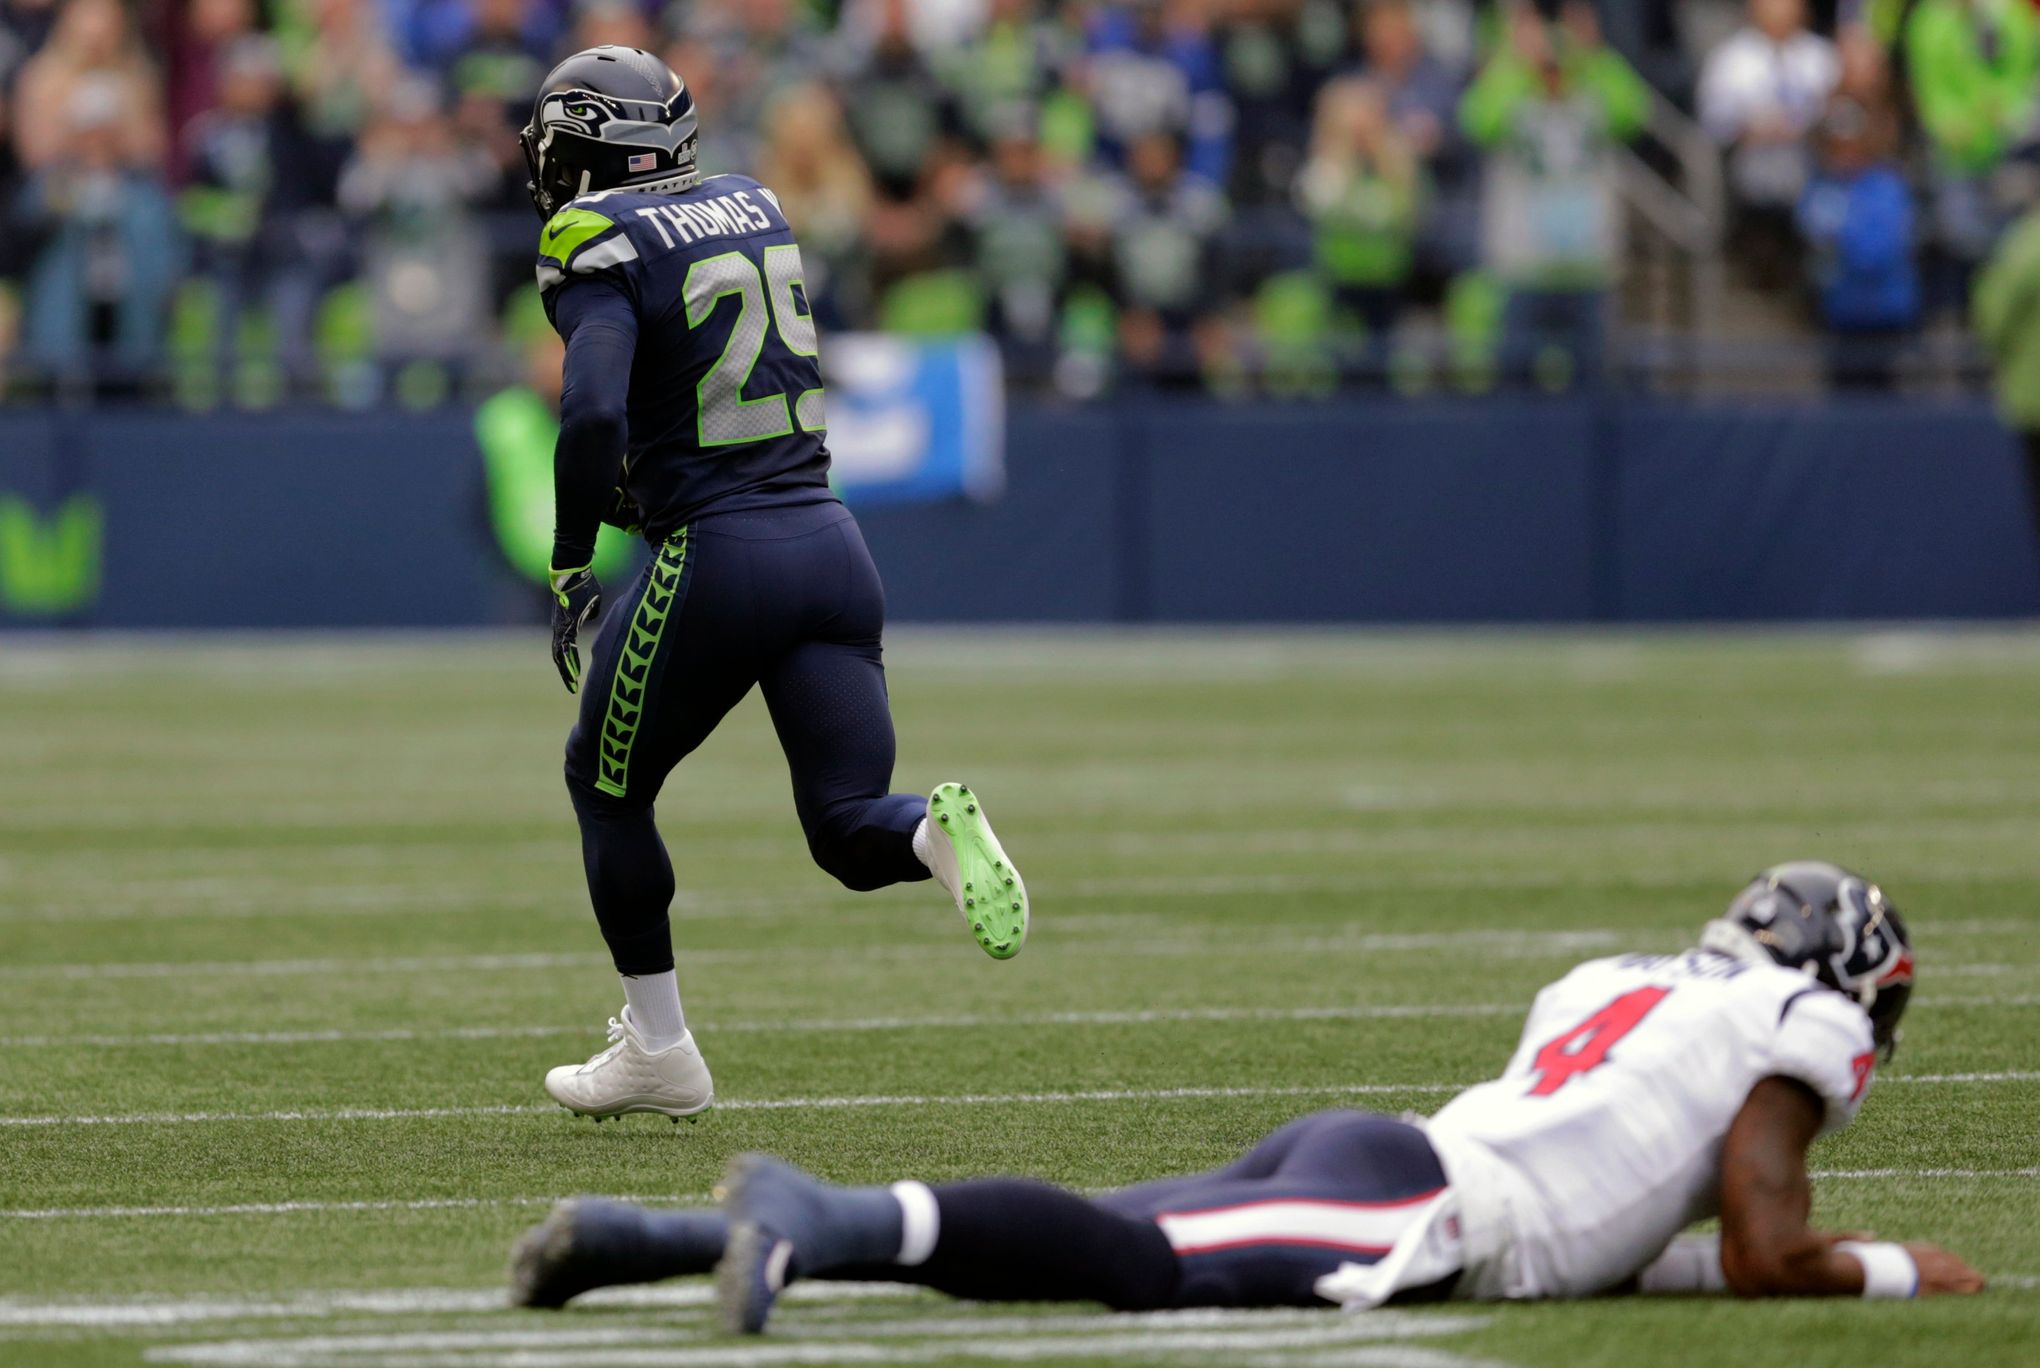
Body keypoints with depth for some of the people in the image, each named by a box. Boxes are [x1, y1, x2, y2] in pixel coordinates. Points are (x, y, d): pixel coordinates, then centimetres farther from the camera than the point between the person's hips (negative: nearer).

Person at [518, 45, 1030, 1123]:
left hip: (717, 557, -6)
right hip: (830, 540, 6)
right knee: (847, 825, 8)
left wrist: (570, 570, -13)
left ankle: (657, 1050, 22)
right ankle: (937, 831, -26)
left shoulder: (600, 247, -9)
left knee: (606, 783, 17)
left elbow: (595, 415, -22)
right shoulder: (753, 207, 13)